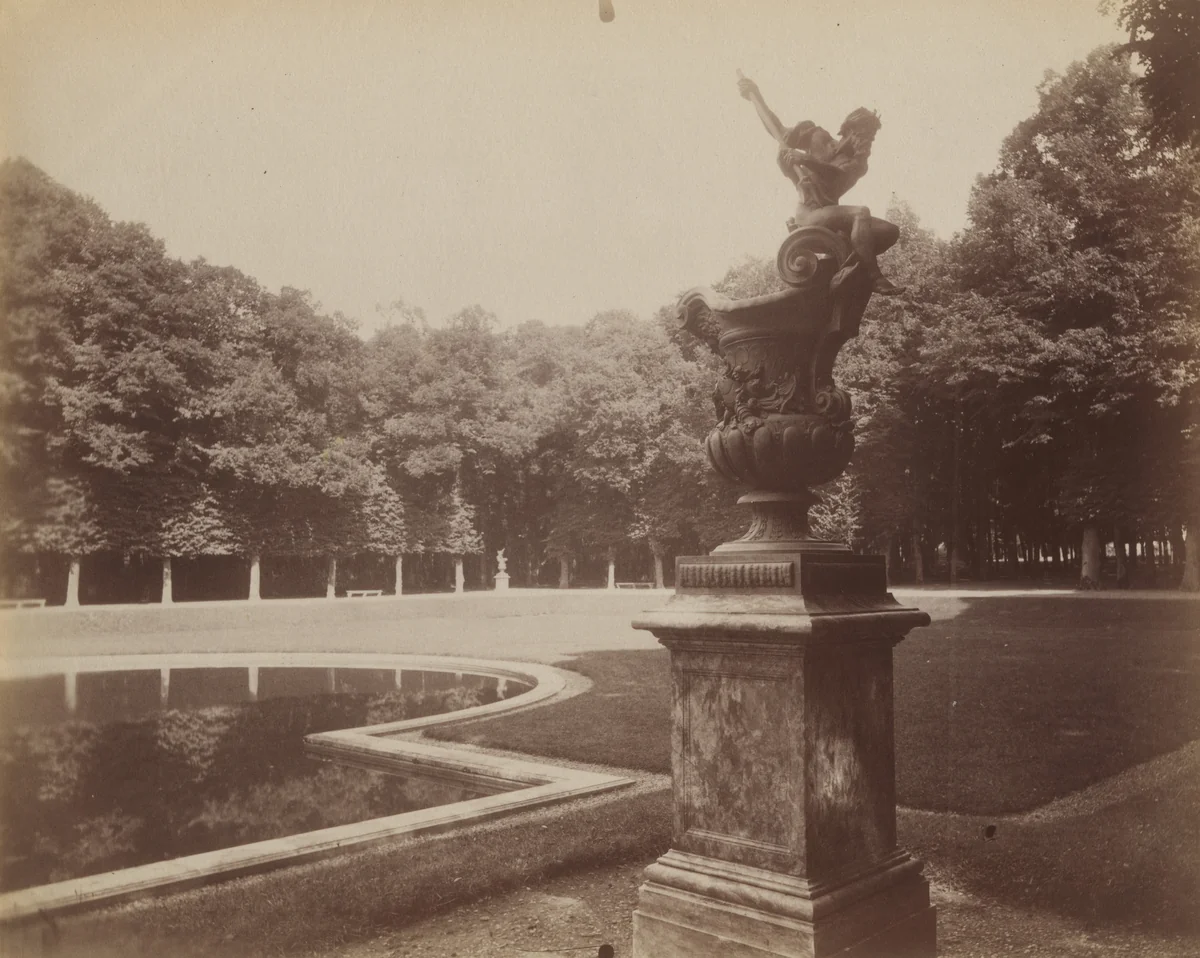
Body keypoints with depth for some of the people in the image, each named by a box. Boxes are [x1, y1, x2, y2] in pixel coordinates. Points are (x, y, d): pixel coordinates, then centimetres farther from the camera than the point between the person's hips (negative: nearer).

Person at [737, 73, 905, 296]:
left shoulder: (858, 163, 10)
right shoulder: (819, 138, 5)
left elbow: (839, 177, -15)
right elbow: (780, 132, 10)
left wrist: (806, 159, -30)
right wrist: (755, 97, 7)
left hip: (830, 214, 6)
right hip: (809, 213, -6)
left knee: (890, 231, -7)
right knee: (861, 212, -32)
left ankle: (851, 265, -19)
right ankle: (874, 277, -38)